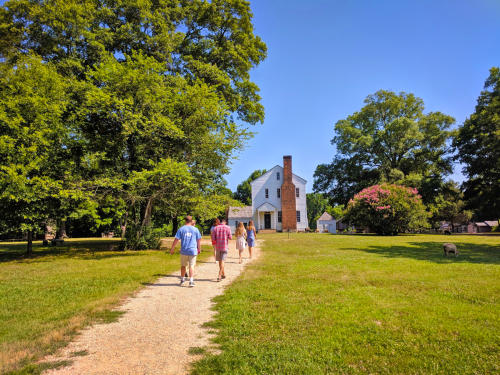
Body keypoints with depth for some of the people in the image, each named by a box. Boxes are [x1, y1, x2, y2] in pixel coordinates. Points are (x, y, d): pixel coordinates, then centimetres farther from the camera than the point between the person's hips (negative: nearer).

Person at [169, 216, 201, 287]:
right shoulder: (195, 229, 2)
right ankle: (191, 281, -5)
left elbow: (176, 240, -3)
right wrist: (199, 249, 17)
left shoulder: (181, 229, -1)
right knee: (191, 266, 3)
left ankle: (182, 280, 27)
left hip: (184, 251, 0)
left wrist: (172, 248, 5)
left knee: (183, 265, 16)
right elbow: (199, 240, 5)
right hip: (193, 250, 0)